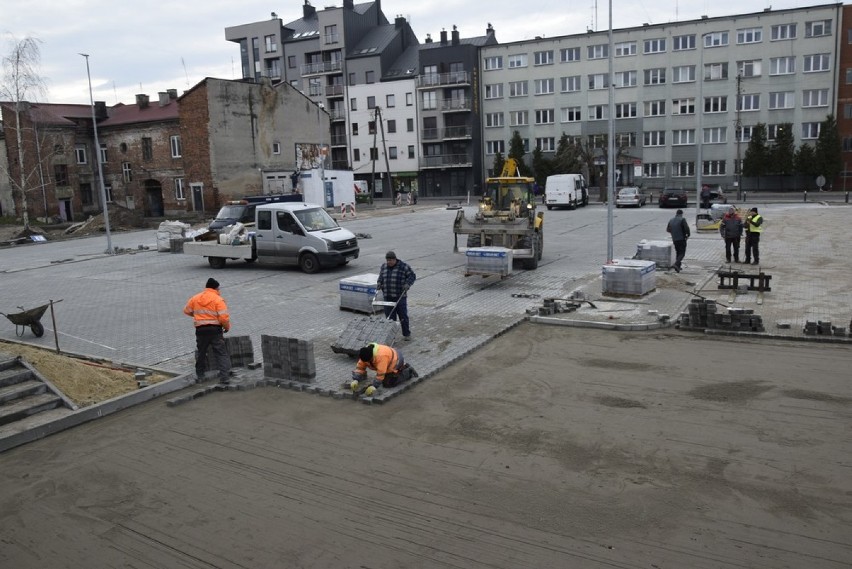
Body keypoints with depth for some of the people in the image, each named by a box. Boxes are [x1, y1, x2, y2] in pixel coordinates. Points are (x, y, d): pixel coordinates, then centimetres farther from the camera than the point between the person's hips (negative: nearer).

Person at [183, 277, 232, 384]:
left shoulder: (195, 298, 6)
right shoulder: (218, 300, -9)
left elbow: (186, 311, 19)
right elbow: (224, 317, -16)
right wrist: (227, 327, 2)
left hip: (200, 330, 4)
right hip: (215, 330, -4)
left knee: (201, 353, 21)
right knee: (221, 354, 1)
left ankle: (199, 375, 29)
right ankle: (225, 377, -6)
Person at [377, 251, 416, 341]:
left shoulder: (403, 266, -5)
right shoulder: (384, 267, 9)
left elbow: (412, 276, -4)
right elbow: (381, 277, 21)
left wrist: (407, 284, -18)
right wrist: (379, 283, 3)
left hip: (400, 297, -4)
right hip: (387, 297, 4)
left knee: (403, 316, 4)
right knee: (389, 317, 6)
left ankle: (406, 334, 19)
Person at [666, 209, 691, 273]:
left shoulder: (671, 220, 8)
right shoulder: (682, 219, -10)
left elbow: (667, 229, 16)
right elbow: (687, 228, -17)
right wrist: (688, 235, -1)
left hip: (674, 239, 6)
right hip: (682, 239, -6)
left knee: (678, 252, 17)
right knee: (682, 253, -2)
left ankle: (678, 266, 18)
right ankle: (677, 264, -21)